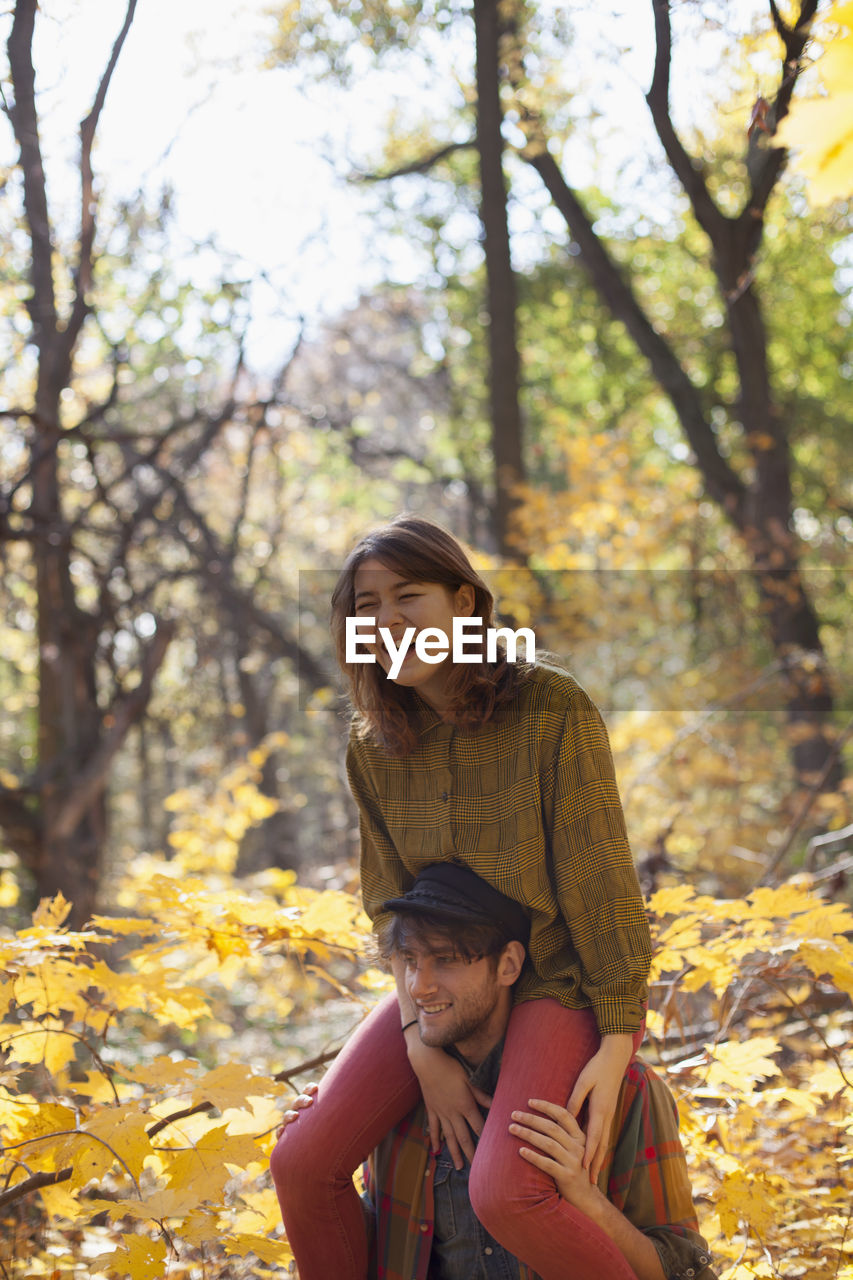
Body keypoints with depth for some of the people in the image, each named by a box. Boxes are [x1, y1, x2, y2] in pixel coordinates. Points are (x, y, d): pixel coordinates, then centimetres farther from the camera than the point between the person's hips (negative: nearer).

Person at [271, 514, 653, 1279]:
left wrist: (616, 1046, -17)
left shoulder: (553, 710, -15)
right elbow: (392, 905, 0)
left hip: (560, 980, -5)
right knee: (305, 1166, -11)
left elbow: (597, 877, -14)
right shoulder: (374, 752, 1)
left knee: (505, 1193, -28)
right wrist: (423, 1045, -13)